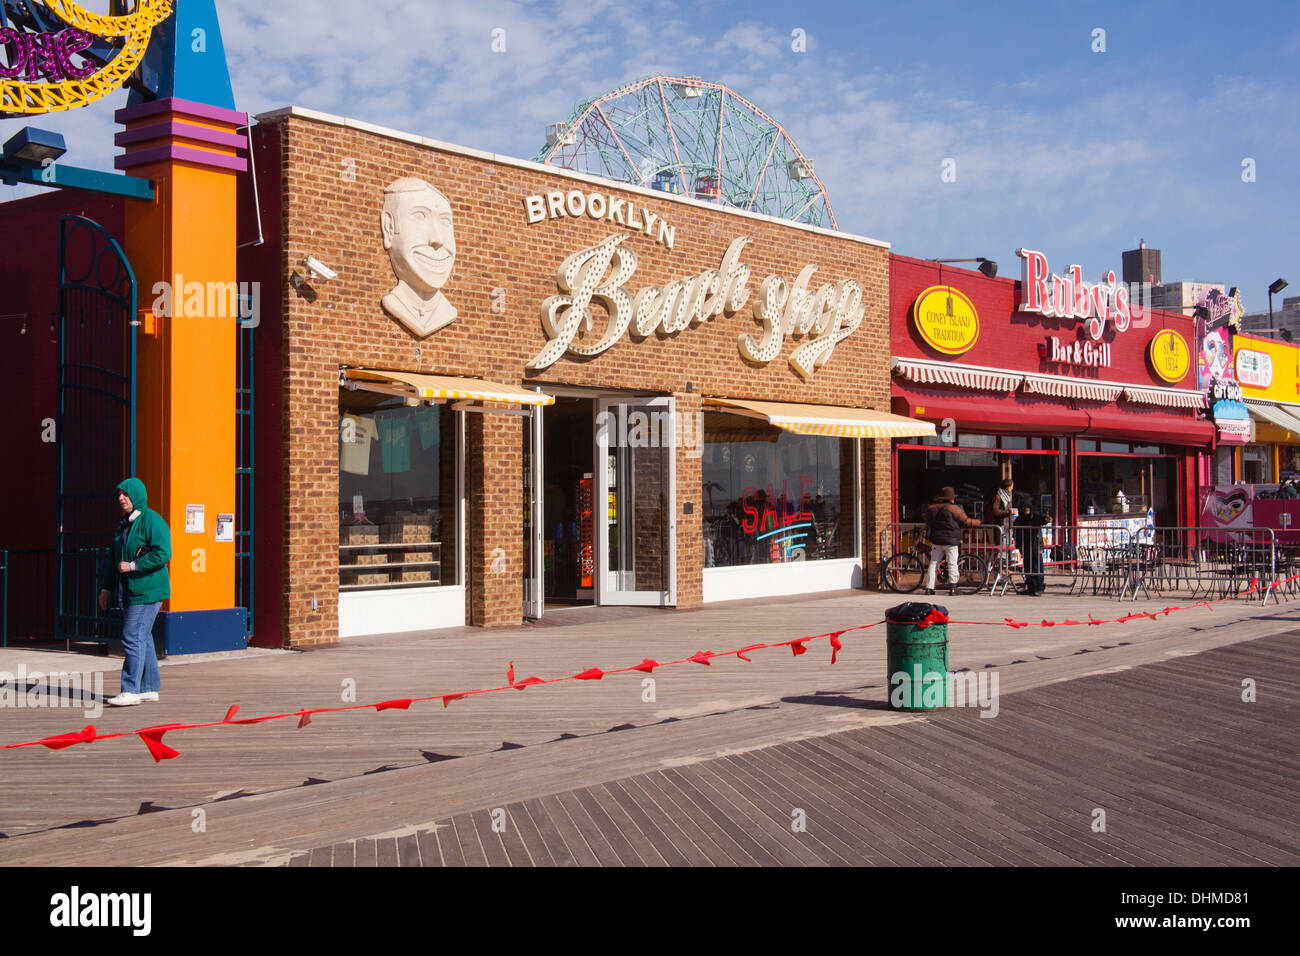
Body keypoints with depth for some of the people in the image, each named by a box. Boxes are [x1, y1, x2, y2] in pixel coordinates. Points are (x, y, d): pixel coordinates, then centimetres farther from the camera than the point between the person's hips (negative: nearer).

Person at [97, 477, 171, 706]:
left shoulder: (152, 521, -12)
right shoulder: (124, 524, 17)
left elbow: (163, 554, -22)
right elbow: (114, 559, 23)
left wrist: (132, 566, -18)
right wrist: (106, 587, 18)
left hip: (146, 591, -9)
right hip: (129, 592, 9)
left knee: (133, 638, -12)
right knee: (142, 639, 12)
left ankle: (130, 691, -11)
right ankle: (150, 688, 18)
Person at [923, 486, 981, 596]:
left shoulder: (931, 509, 7)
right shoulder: (954, 509, -9)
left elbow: (927, 522, 19)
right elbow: (966, 522, -7)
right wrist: (978, 522, 8)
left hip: (936, 541, 4)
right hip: (950, 541, -4)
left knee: (933, 563, 7)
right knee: (952, 564, 3)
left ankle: (929, 587, 3)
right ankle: (952, 587, 1)